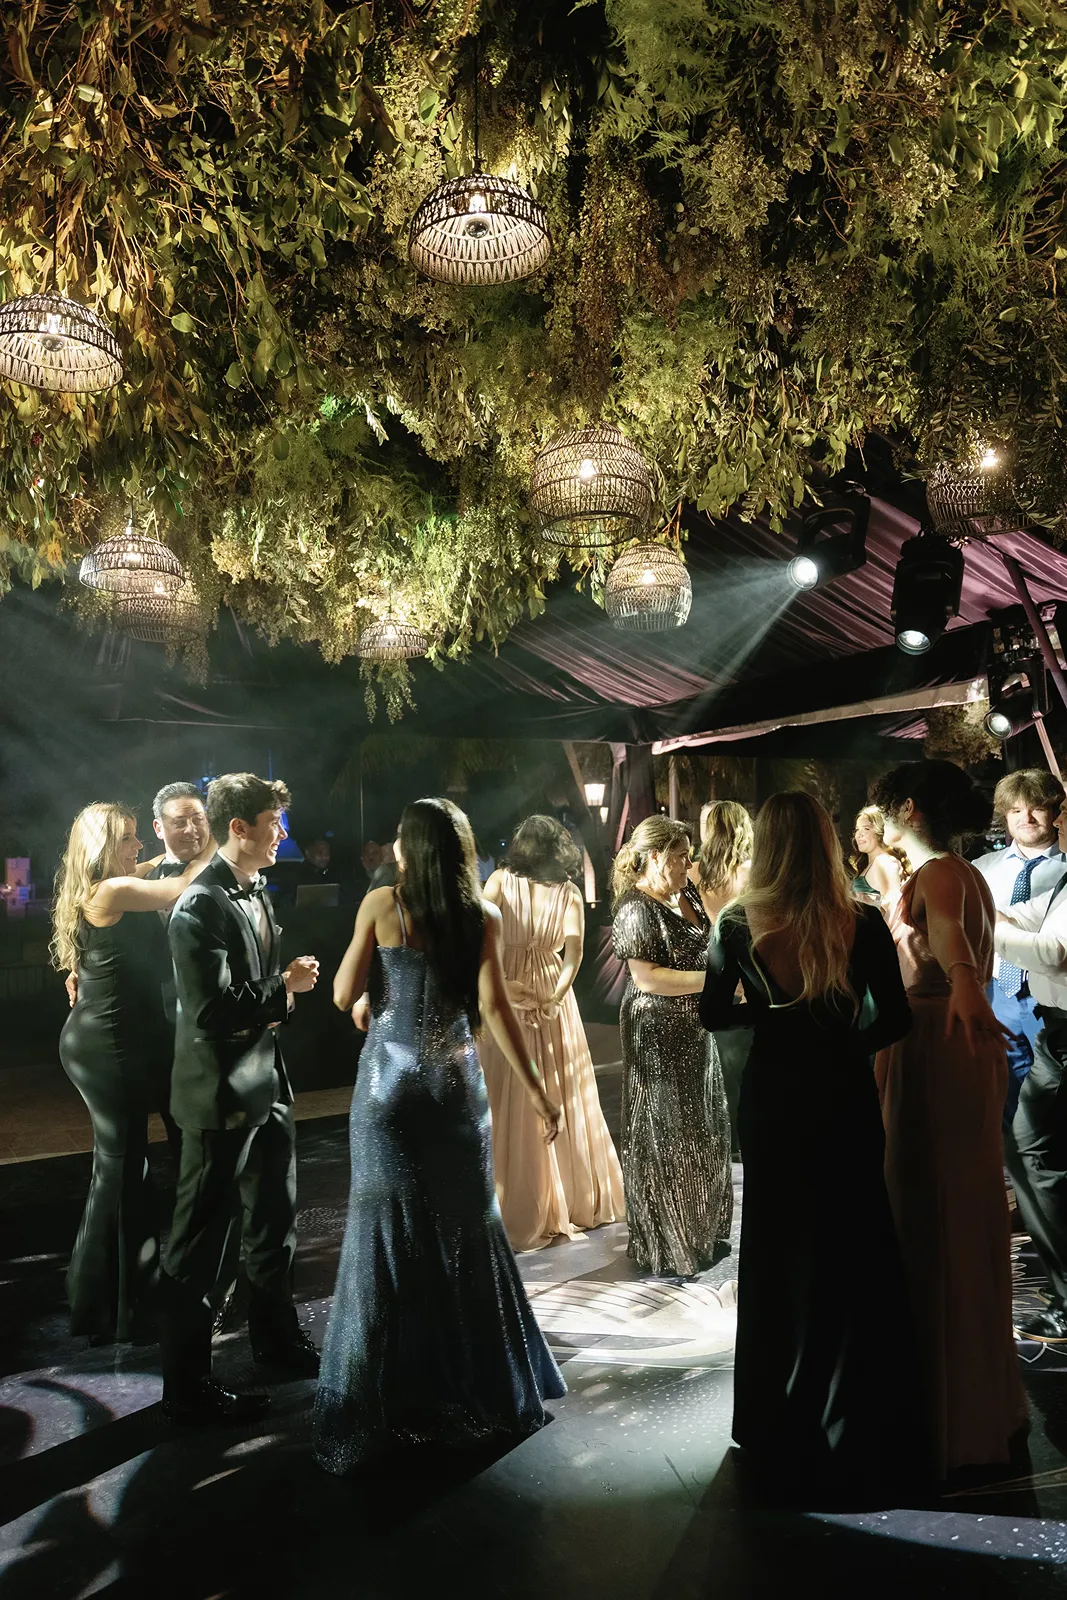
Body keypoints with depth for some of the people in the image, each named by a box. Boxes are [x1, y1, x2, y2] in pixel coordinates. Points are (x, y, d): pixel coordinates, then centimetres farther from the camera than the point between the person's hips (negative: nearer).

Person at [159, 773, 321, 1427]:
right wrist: (284, 988, -17)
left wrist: (285, 986, 1)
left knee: (276, 1222, 23)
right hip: (222, 1097, -9)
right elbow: (214, 1015, -26)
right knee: (200, 1245, 5)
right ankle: (188, 1387, 21)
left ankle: (278, 1336, 43)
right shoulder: (200, 908, -21)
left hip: (267, 1085, 9)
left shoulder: (257, 893, 7)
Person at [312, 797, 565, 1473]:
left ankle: (388, 1392, 16)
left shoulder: (381, 904, -6)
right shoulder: (483, 915, -3)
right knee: (468, 1227, 14)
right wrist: (537, 1089, -3)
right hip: (456, 1082, 2)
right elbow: (494, 1005, -8)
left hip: (390, 1080, -1)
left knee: (388, 1232, 8)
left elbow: (344, 994, -4)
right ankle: (483, 1379, 28)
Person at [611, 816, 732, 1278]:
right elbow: (648, 979, -25)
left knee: (704, 1133, 18)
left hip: (695, 1032, 9)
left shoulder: (687, 895, 6)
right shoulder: (637, 909, -20)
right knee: (664, 1141, 5)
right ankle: (664, 1249, 21)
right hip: (658, 1038, -9)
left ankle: (703, 1231, 35)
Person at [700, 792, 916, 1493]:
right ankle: (858, 1425, 28)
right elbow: (895, 1017, -6)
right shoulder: (863, 924, -12)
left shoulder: (739, 925, -12)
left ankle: (783, 1424, 30)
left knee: (779, 1251, 16)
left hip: (773, 1099, 1)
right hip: (845, 1098, 0)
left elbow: (714, 1014, -4)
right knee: (853, 1250, 15)